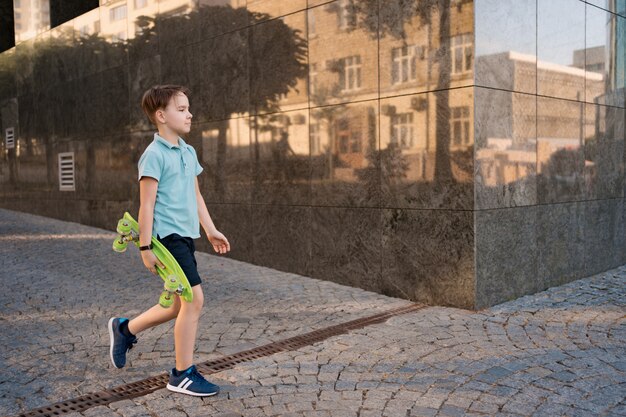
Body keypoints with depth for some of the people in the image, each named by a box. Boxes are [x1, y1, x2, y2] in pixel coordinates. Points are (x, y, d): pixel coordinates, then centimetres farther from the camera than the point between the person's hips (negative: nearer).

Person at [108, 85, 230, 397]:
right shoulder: (154, 155, -11)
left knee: (180, 305, 15)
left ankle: (125, 328, 36)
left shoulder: (189, 152, 14)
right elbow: (146, 205, -13)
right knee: (194, 299, -9)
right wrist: (146, 247, -14)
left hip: (185, 237, 9)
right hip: (168, 236, -9)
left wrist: (211, 231, 20)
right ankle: (183, 374, 5)